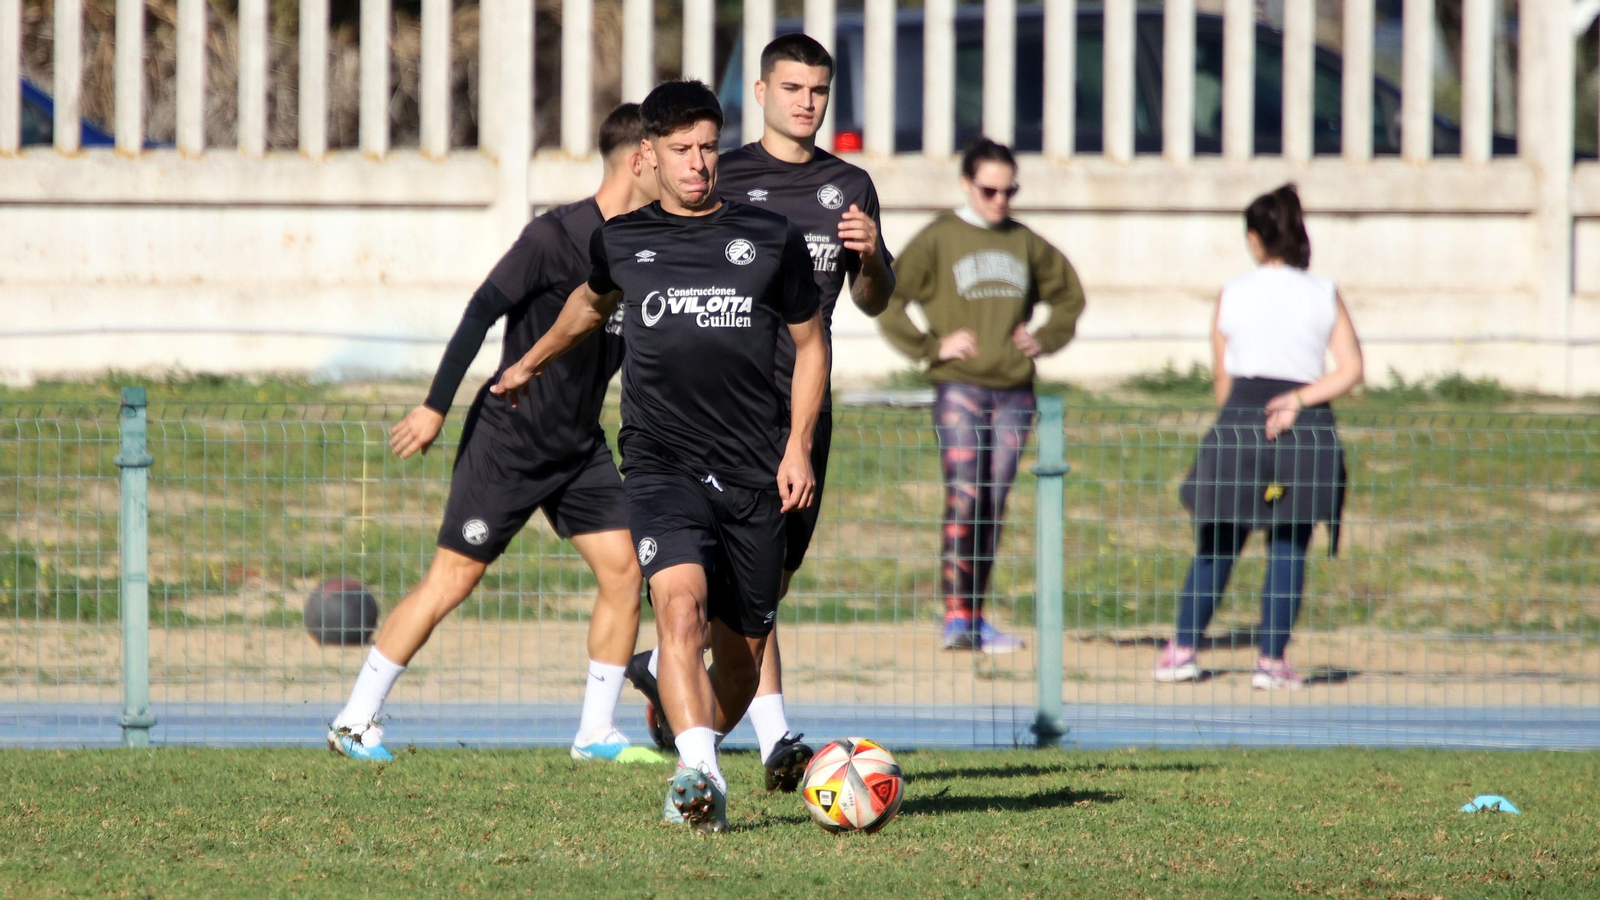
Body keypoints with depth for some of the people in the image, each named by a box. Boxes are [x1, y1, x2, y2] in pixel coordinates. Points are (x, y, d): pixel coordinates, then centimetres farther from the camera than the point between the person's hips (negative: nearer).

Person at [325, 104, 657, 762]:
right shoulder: (556, 236, -18)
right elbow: (483, 311, -18)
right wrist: (436, 406, -19)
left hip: (580, 448, 7)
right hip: (507, 440, -7)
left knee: (623, 572, -4)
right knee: (451, 580, -5)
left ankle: (595, 733, 4)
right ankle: (355, 721, 4)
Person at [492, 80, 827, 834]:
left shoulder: (770, 239, 6)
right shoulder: (622, 243, 8)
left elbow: (810, 343, 16)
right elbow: (592, 302, 31)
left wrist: (798, 447, 5)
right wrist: (532, 363, 46)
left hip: (754, 474, 1)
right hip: (661, 466, -1)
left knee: (740, 651, 5)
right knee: (681, 605, -26)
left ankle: (693, 774, 28)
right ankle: (702, 775, -37)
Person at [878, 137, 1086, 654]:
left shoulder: (1025, 244, 12)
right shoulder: (939, 240, -1)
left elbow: (1068, 294, 26)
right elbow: (886, 297, -5)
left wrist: (1046, 339, 10)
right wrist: (931, 346, -11)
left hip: (1014, 393, 4)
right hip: (960, 389, -4)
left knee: (993, 505, 7)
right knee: (963, 497, -14)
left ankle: (976, 618, 13)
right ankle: (956, 615, -16)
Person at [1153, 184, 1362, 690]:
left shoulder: (1232, 295, 7)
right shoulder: (1326, 296, 7)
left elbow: (1221, 379, 10)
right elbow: (1351, 369, -4)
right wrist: (1300, 401, -8)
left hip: (1240, 420, 0)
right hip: (1307, 429, 0)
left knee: (1217, 546, 9)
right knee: (1288, 549, 4)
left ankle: (1183, 649, 7)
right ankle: (1271, 660, -1)